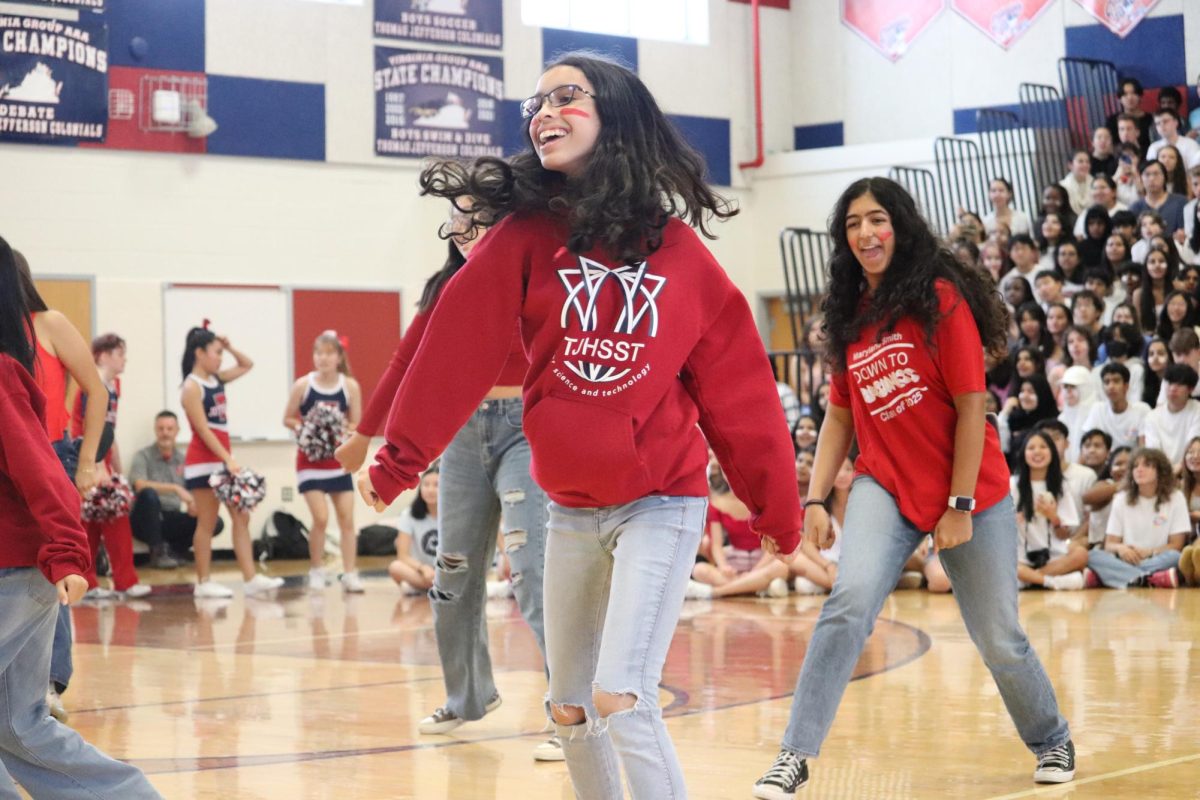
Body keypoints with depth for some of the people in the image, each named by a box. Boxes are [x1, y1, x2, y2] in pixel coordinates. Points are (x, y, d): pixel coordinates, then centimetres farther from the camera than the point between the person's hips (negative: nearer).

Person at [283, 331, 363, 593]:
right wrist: (301, 428, -18)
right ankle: (316, 571, 9)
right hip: (311, 461, -2)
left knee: (347, 518, 0)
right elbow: (288, 419, 2)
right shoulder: (303, 385, -7)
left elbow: (357, 424, 0)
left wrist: (344, 429, -20)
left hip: (339, 460, 2)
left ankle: (349, 573, 8)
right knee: (321, 519, -9)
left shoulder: (350, 386, -4)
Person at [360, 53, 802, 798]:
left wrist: (777, 506, 2)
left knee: (621, 701, -16)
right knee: (570, 708, 12)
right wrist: (401, 458, -10)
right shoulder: (524, 235, -2)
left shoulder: (678, 249, -4)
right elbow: (458, 347, -6)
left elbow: (737, 385, -1)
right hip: (570, 509, 3)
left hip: (662, 503, -3)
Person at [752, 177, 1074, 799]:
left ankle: (1051, 741, 34)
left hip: (971, 494, -3)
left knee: (999, 639, 6)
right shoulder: (851, 314, 6)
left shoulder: (940, 298, -10)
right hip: (885, 486, 3)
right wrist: (815, 498, 3)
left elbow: (970, 405, -11)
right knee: (850, 599, -21)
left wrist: (960, 505, -13)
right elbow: (839, 416, 12)